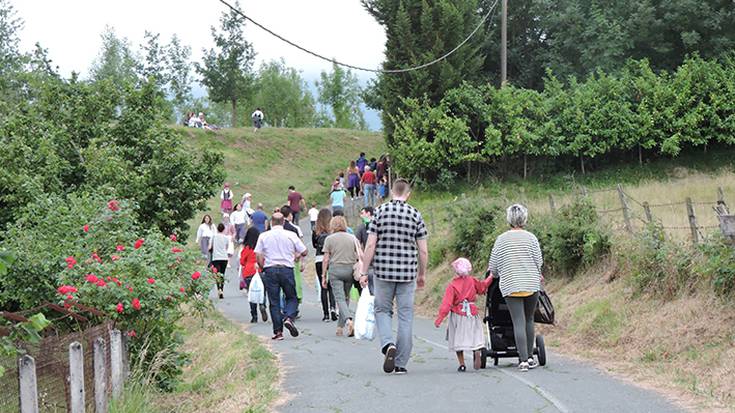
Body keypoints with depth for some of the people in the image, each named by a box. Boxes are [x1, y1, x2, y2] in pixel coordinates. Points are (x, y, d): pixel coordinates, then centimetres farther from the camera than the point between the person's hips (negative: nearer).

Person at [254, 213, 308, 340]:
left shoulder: (264, 236, 2)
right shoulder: (291, 235, 1)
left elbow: (259, 256, -3)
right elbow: (304, 252, 5)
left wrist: (263, 268, 12)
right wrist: (295, 256, 25)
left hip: (270, 270, 1)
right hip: (287, 269, -1)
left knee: (274, 301, 4)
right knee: (291, 298, 13)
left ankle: (278, 331, 1)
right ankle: (289, 318, -14)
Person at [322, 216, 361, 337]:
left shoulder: (329, 239, 0)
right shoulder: (352, 238, 8)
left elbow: (326, 260, -1)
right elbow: (360, 256, 1)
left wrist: (324, 276, 5)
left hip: (335, 269, -3)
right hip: (350, 270, 3)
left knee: (340, 298, -8)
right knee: (345, 298, 13)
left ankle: (348, 320, -32)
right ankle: (340, 327, 14)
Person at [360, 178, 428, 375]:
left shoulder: (380, 212, -2)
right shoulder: (415, 215, 1)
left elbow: (370, 245, -5)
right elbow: (423, 250, 2)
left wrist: (364, 272, 1)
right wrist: (422, 274, 15)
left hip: (384, 271, 0)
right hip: (408, 273, 0)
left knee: (382, 310, 15)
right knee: (406, 315, 6)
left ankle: (388, 344, -12)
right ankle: (401, 363, 7)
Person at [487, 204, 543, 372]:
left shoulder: (501, 239, 0)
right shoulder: (531, 238, 0)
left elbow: (493, 266, 5)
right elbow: (539, 262, 4)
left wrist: (494, 275, 28)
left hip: (510, 286, -1)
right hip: (532, 285, 1)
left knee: (518, 322, -3)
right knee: (529, 320, 15)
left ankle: (523, 360, -9)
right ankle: (530, 357, 18)